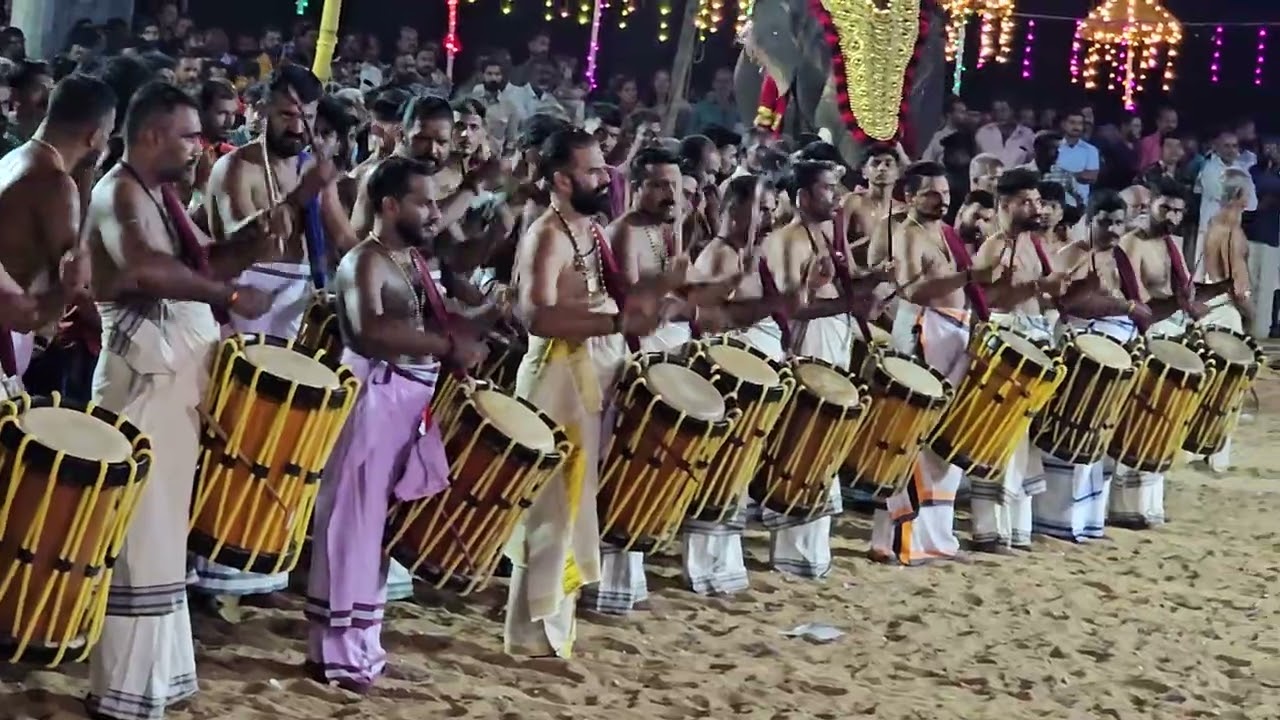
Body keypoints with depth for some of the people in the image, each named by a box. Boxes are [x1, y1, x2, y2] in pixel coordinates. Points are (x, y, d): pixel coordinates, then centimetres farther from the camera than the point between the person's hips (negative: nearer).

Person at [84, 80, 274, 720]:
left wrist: (249, 242, 0)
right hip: (144, 371, -10)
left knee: (165, 527, 14)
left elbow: (203, 263, 19)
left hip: (180, 370, 10)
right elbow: (143, 268, -30)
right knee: (140, 533, -6)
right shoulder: (119, 193, -12)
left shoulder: (164, 195, 17)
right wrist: (229, 296, -25)